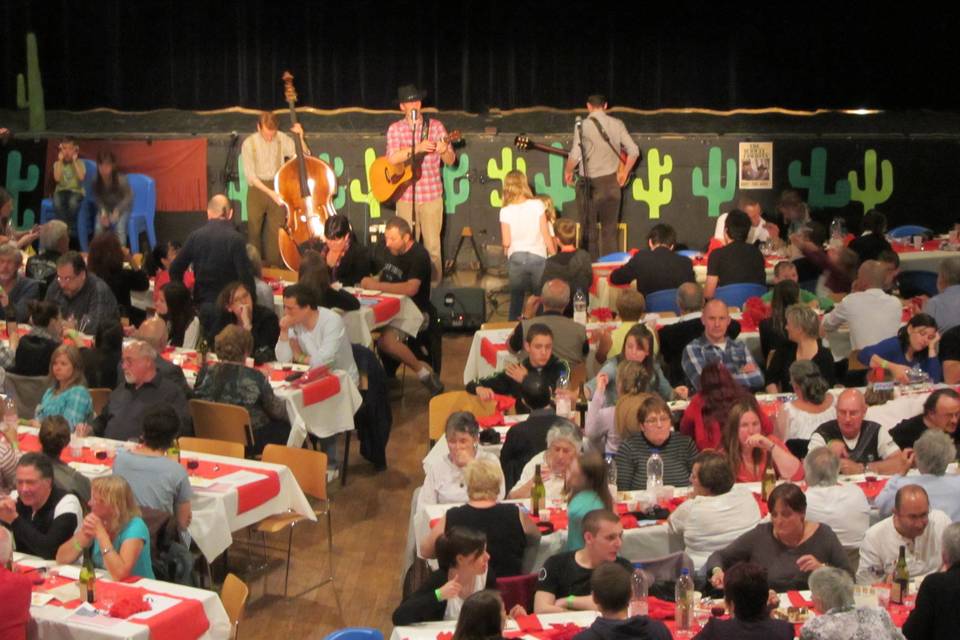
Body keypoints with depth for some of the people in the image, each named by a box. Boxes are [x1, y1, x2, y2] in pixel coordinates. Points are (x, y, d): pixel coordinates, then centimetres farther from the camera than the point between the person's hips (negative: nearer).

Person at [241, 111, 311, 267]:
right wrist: (270, 192, -19)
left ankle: (274, 267, 11)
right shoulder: (249, 144, -8)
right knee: (254, 231, 2)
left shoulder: (283, 139, -2)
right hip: (257, 189, -1)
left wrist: (300, 137, -17)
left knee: (276, 232, 2)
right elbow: (250, 175, -11)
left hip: (278, 189, 1)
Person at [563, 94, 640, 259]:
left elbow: (575, 155, -13)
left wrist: (567, 172, 6)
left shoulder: (582, 125, -8)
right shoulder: (617, 124, 3)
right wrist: (624, 173, 13)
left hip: (589, 183, -3)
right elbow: (634, 151, 0)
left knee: (589, 229, 6)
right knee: (609, 229, 11)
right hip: (611, 181, 3)